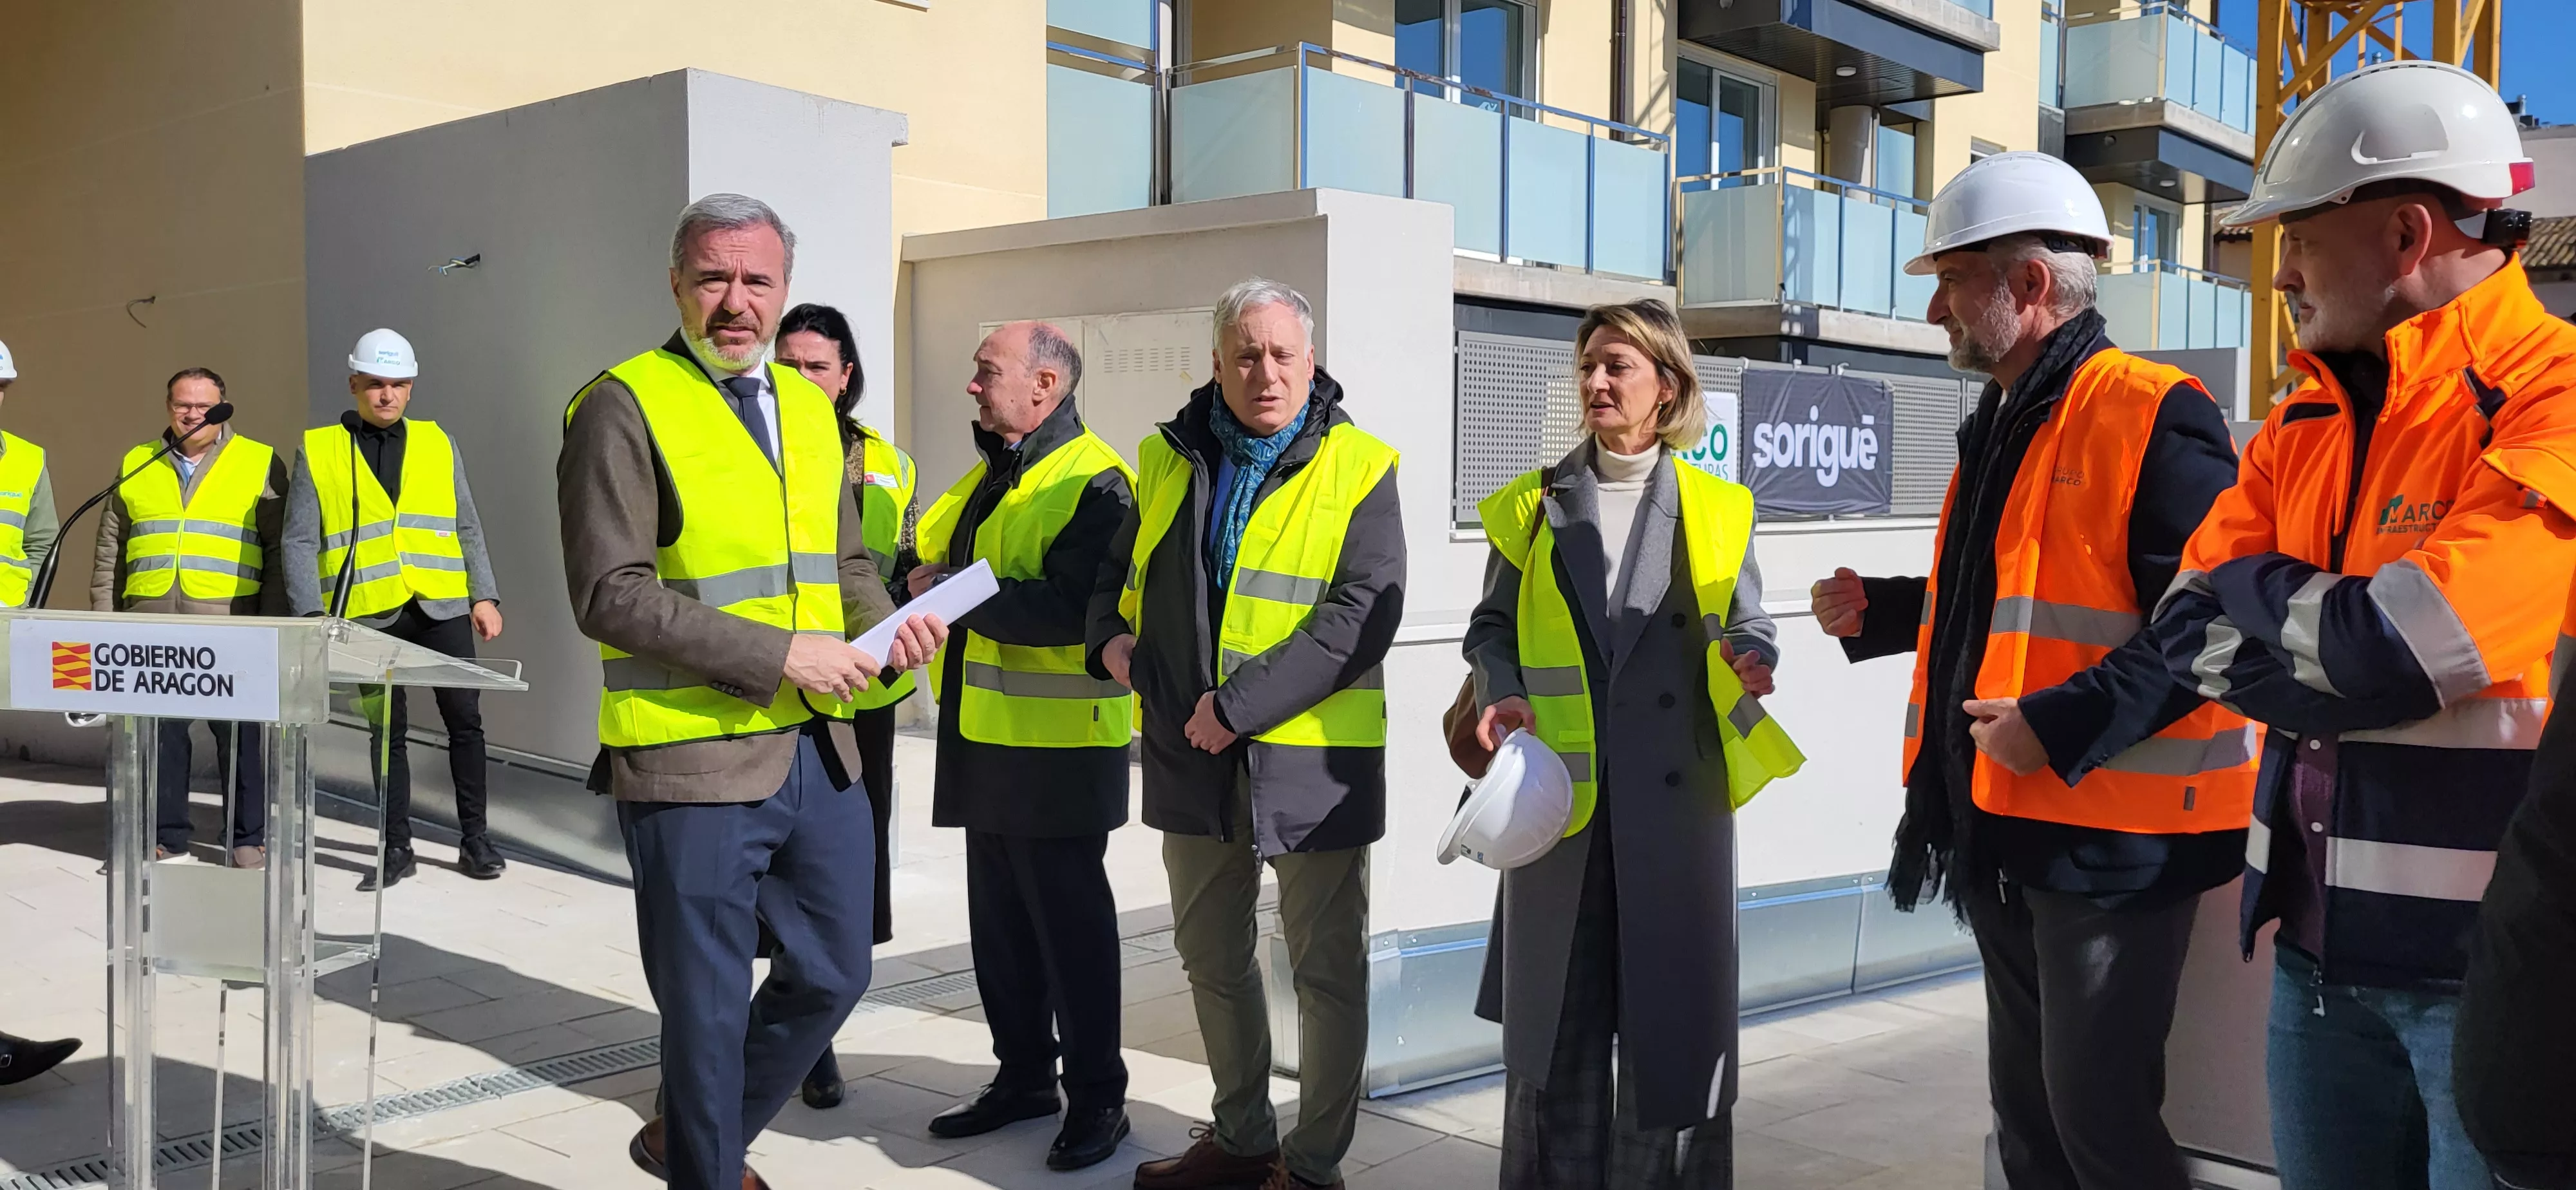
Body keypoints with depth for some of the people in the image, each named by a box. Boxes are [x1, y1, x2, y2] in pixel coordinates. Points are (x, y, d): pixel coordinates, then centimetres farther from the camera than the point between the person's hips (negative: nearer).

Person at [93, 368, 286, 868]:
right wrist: (105, 620, 10)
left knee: (238, 736, -1)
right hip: (151, 627, 3)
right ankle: (167, 837, 16)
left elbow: (280, 551, 1)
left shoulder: (260, 464, 5)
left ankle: (248, 837, 8)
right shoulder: (136, 465, 15)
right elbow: (110, 551, 17)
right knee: (159, 733, 6)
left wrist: (272, 621, -6)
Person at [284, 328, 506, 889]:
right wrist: (311, 616, -9)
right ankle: (397, 848, 16)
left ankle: (474, 838, 14)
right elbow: (300, 541, 1)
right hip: (369, 616, -1)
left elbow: (467, 529, 12)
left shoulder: (438, 444, 11)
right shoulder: (318, 451, 4)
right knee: (388, 732, 6)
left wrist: (485, 597, 3)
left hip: (442, 607, 1)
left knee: (464, 719, 2)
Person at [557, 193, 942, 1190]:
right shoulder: (624, 407, -9)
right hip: (694, 762, -7)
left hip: (821, 751, 7)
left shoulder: (809, 407, 13)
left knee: (833, 974, 16)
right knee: (709, 1006, 6)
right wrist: (776, 656, -20)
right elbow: (610, 594, -16)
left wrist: (887, 626, -1)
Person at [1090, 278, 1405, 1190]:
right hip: (1193, 755, 6)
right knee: (1210, 954, 17)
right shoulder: (1171, 457, 8)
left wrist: (1243, 705, -22)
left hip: (1311, 756, -5)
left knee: (1326, 969, 6)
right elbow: (1120, 568, 21)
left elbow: (1363, 611, -17)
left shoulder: (1356, 467, -7)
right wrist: (1112, 636, -2)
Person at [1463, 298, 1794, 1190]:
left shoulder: (1716, 508, 8)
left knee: (1672, 999, 4)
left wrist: (1753, 662, -11)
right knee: (1557, 1006, 5)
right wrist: (1500, 693, -7)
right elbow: (1492, 626, 12)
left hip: (1678, 792, 0)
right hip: (1560, 787, 1)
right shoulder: (1533, 506, 9)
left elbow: (1748, 624, 12)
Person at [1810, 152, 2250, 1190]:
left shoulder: (2152, 415, -15)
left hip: (2112, 833, -9)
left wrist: (2063, 726, -26)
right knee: (2025, 1104, 18)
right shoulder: (2002, 426, 15)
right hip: (2002, 824, 9)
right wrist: (1878, 611, 12)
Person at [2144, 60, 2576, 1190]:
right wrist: (2344, 642, -14)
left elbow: (2408, 645, -25)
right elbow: (2185, 628, 2)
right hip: (2321, 948, 7)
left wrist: (2256, 597, -7)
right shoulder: (2304, 426, 10)